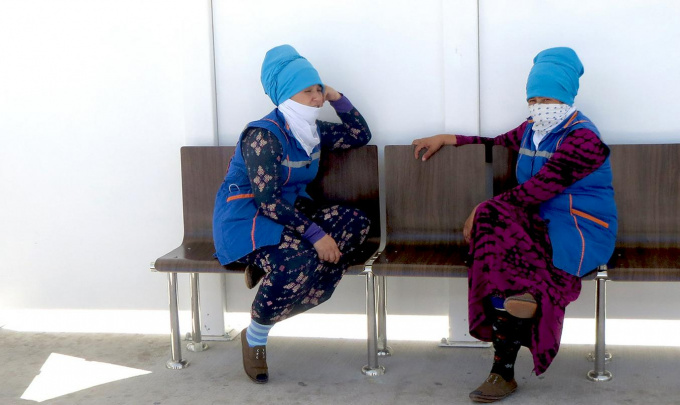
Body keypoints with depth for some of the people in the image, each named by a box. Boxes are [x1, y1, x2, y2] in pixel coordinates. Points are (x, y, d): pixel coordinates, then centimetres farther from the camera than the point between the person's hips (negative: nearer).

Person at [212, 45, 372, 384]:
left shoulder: (312, 132, 7)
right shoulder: (263, 135, -17)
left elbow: (360, 135, 20)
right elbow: (267, 201, -24)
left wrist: (337, 99, 5)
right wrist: (315, 234, -28)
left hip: (289, 213, 8)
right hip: (244, 220, -8)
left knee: (356, 224, -14)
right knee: (299, 261, -37)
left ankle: (269, 268, -14)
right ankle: (255, 337, -12)